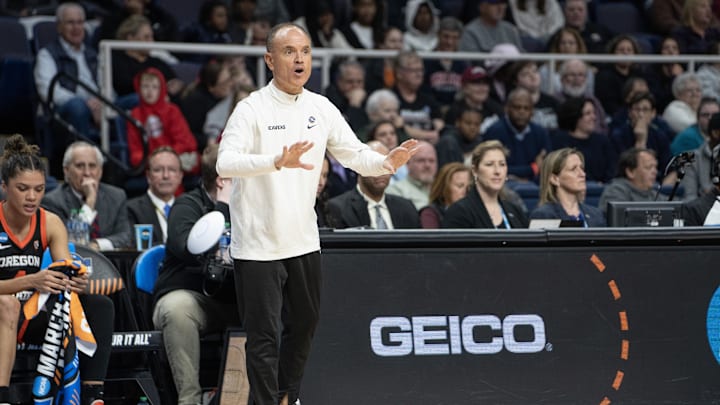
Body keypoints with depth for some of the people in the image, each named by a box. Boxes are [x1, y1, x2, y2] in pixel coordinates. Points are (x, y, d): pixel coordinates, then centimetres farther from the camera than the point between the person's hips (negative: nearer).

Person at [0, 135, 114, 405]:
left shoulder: (50, 223, 1)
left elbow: (68, 275, -5)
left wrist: (77, 282, -29)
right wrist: (30, 281, -37)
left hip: (33, 318, 5)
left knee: (101, 306, -18)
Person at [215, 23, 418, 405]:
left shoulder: (321, 108, 4)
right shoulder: (253, 108, -14)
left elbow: (355, 154, 9)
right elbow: (225, 163, -27)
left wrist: (387, 162, -14)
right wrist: (278, 161, -43)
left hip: (304, 242, 6)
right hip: (258, 246, -6)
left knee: (303, 325, 18)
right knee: (263, 337, -4)